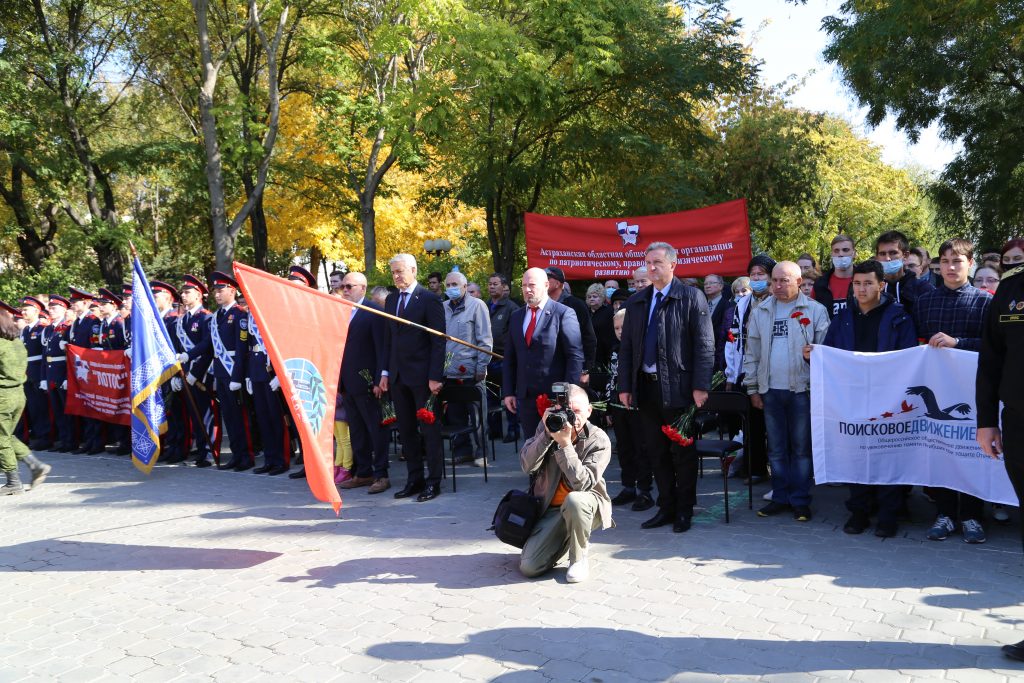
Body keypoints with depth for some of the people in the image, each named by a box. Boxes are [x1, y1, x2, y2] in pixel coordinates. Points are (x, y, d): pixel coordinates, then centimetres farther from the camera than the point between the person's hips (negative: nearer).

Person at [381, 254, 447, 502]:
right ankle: (415, 479, 21)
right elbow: (389, 339, 16)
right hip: (398, 376, 6)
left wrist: (435, 376, -15)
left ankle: (433, 481, 11)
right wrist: (386, 372, 10)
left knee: (430, 430, 2)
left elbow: (438, 341, -10)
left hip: (423, 376, -6)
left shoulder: (429, 299, -7)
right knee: (406, 430, 11)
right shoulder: (391, 299, 12)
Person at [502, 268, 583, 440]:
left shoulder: (564, 314, -6)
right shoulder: (516, 316, 12)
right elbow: (509, 357, 14)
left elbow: (575, 356, -9)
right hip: (525, 396, 5)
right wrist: (508, 392, 7)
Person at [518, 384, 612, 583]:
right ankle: (569, 539, 17)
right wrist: (547, 434, -26)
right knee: (528, 567, -14)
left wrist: (565, 443, -32)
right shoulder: (549, 427, -3)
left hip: (587, 505, -3)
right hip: (552, 508, 3)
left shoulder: (599, 440, -14)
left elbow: (582, 483, -28)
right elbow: (527, 466, -15)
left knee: (574, 500, -40)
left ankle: (579, 558, -12)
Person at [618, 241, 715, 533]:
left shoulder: (691, 297, -3)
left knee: (683, 451, 6)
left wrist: (700, 386, -13)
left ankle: (684, 511, 19)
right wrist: (625, 386, 5)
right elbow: (626, 346, 11)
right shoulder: (636, 301, 11)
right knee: (656, 451, 12)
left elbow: (704, 345, -7)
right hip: (646, 386, 5)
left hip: (678, 387, -5)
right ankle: (666, 508, 25)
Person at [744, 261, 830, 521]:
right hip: (771, 390, 3)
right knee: (776, 448, 10)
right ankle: (780, 497, 20)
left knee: (802, 448, 5)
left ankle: (800, 500, 14)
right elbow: (752, 352, 10)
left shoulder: (815, 310, -2)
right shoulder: (760, 312, 8)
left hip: (802, 389, -3)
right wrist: (753, 388, 8)